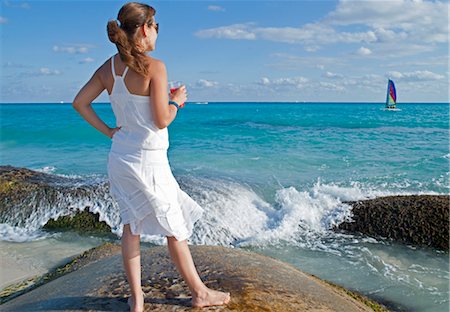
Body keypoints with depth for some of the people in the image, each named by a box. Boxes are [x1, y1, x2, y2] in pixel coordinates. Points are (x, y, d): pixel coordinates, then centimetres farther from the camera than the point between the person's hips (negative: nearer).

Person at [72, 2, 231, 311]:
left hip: (120, 157, 7)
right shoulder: (154, 66, -18)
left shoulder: (109, 67, 3)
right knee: (176, 230, 8)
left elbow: (80, 103, 8)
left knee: (131, 227, 16)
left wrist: (107, 130, 9)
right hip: (147, 161, -7)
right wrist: (177, 101, -1)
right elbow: (162, 120, -19)